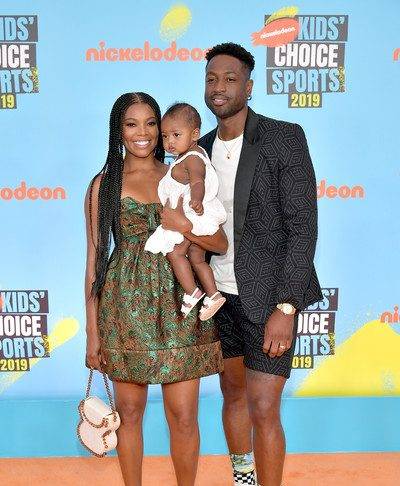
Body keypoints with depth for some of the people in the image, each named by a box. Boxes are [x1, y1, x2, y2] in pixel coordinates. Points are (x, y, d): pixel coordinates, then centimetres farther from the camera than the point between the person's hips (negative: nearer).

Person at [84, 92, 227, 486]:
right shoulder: (103, 185, 3)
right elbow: (94, 259, 2)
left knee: (183, 415, 3)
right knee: (130, 410, 11)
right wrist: (92, 331, 0)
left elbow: (221, 243, 3)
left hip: (178, 306, 1)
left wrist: (183, 228, -17)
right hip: (125, 306, 0)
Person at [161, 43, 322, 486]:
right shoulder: (203, 149, 5)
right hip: (221, 291, 6)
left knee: (263, 412, -5)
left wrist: (285, 310, -24)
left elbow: (302, 226, -18)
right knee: (233, 393, 19)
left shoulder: (285, 138, -14)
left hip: (268, 294, -6)